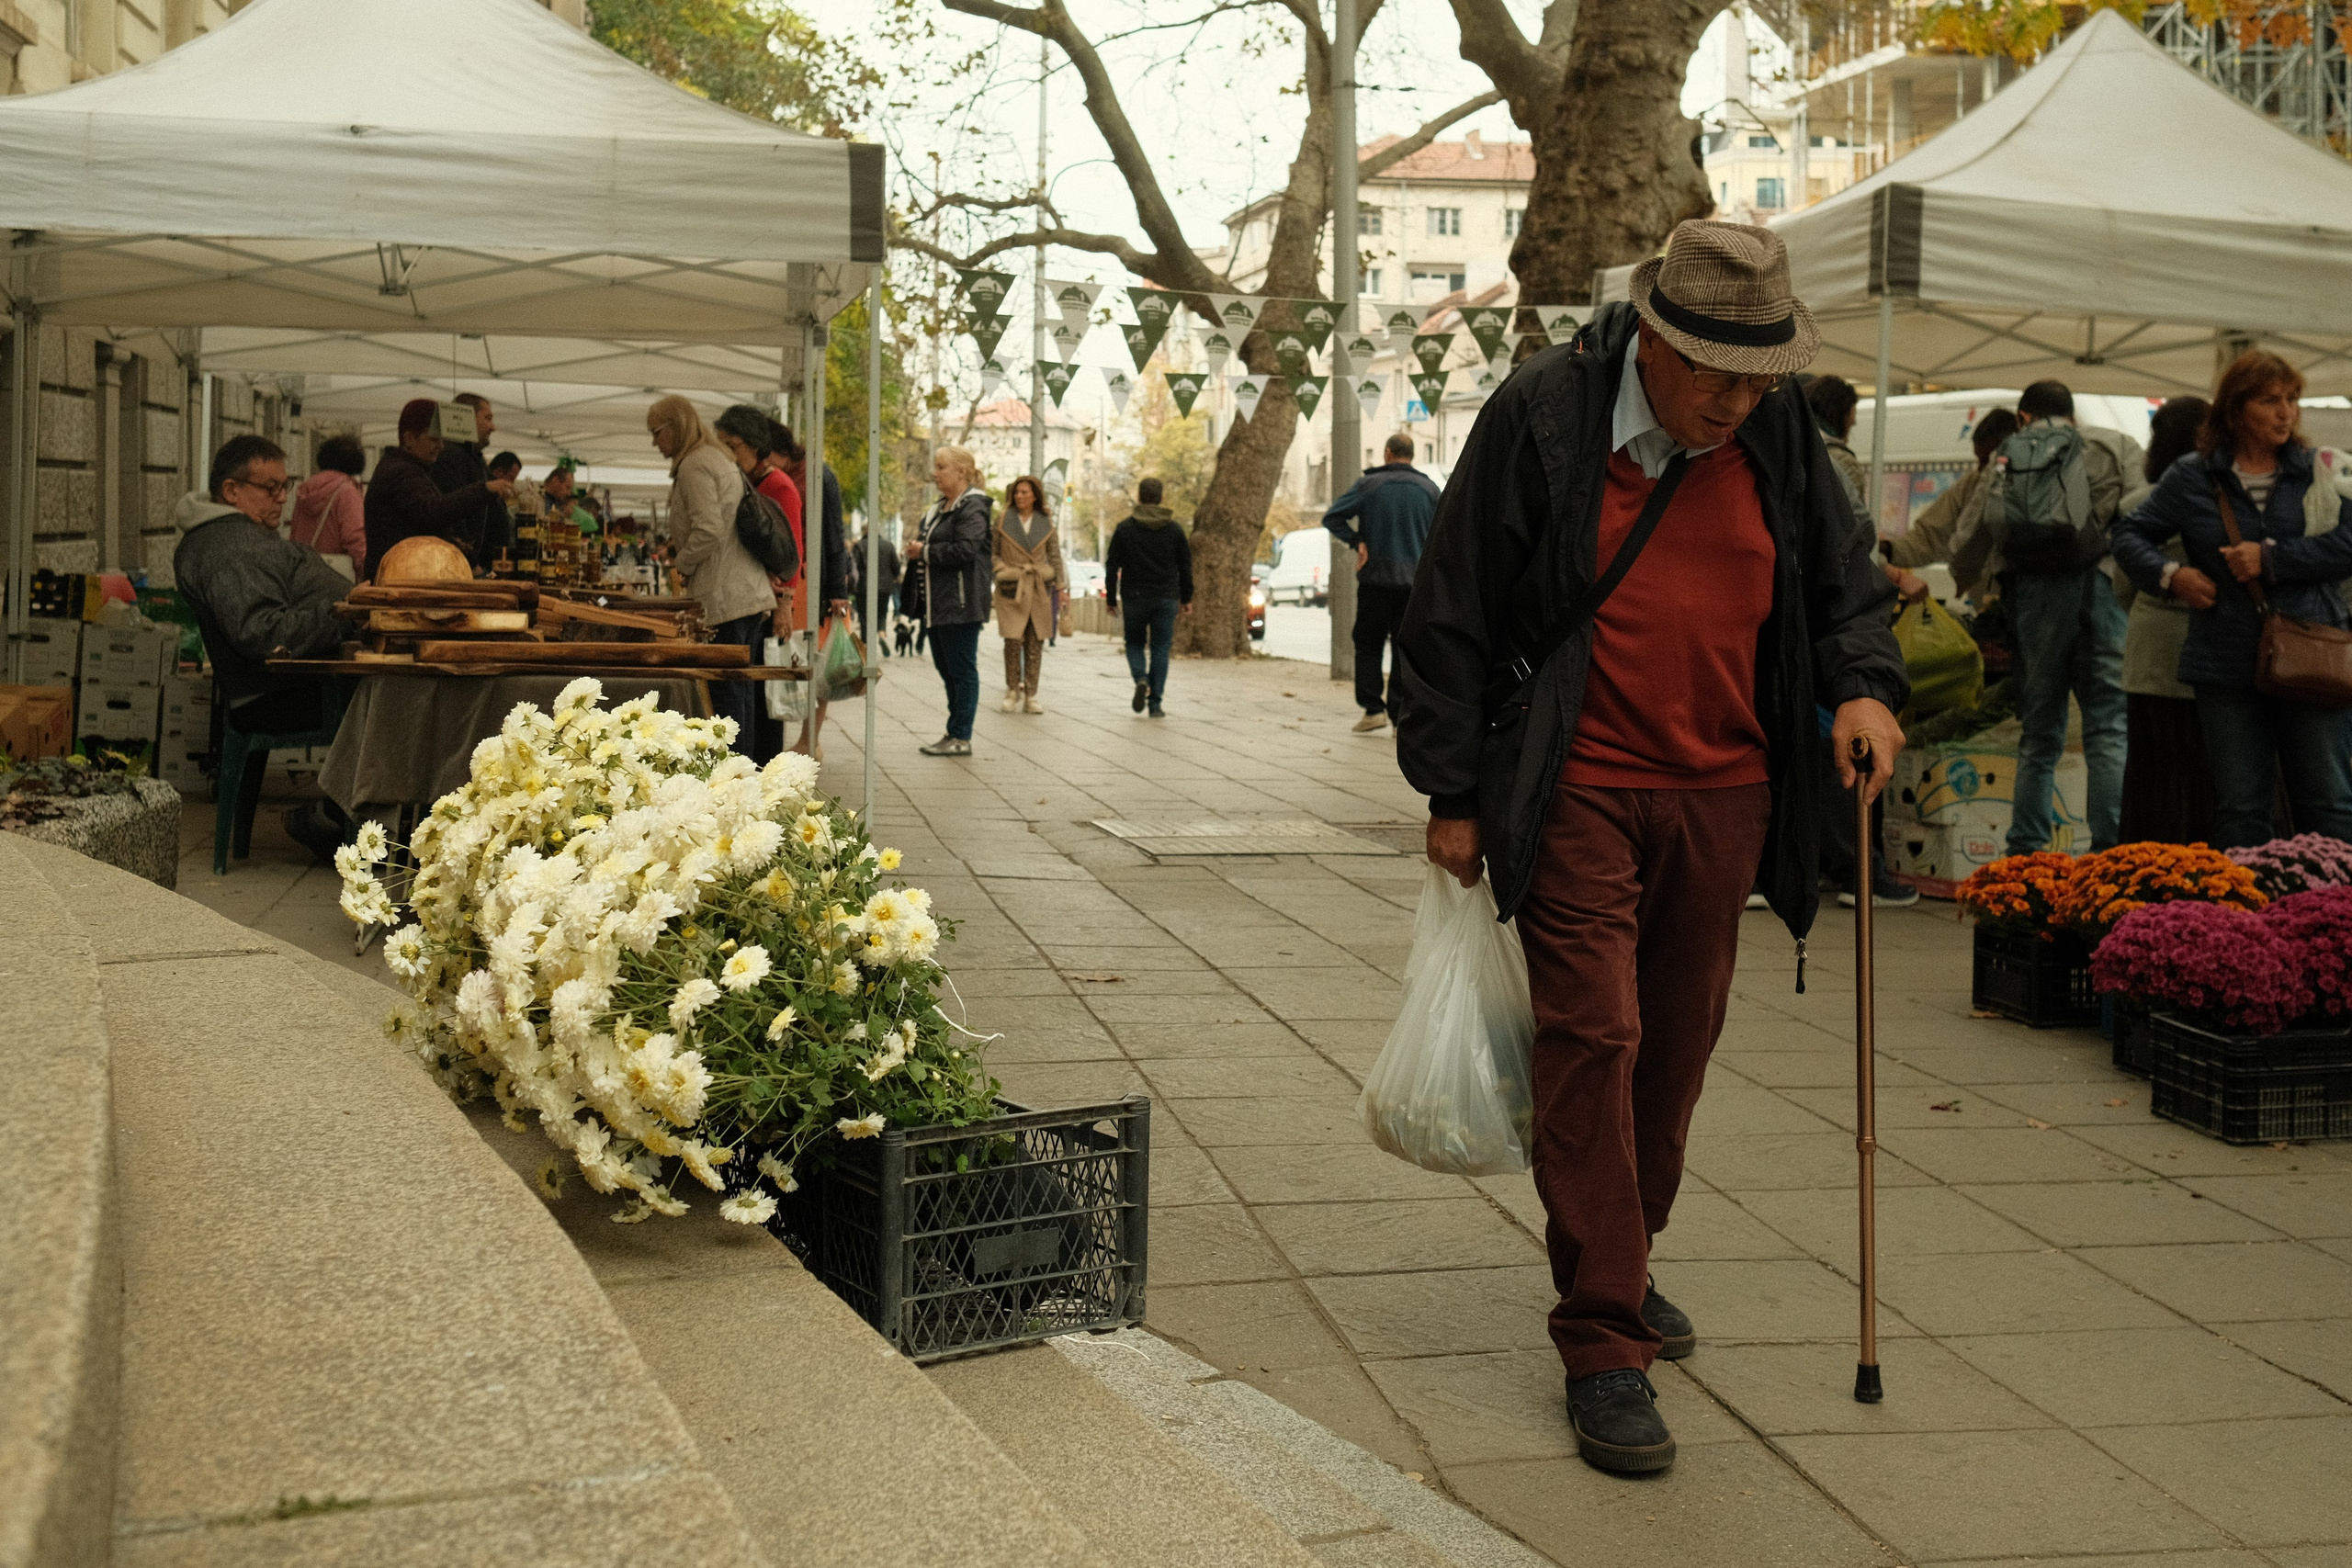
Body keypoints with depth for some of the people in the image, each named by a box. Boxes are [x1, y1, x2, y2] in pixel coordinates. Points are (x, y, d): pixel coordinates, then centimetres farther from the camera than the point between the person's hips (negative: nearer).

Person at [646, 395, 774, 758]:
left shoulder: (695, 465, -10)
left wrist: (683, 564, -4)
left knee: (726, 692, -9)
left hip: (724, 598, -10)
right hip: (752, 593, 10)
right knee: (743, 690, 12)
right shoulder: (720, 460, 21)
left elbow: (708, 530, -20)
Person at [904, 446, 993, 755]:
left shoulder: (972, 507, -11)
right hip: (938, 604, 10)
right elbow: (930, 548, 29)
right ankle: (954, 732, 18)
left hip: (960, 602, -10)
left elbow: (966, 549, -23)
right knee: (946, 668, 12)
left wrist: (925, 552, -13)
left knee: (962, 669, -6)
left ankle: (961, 737, -3)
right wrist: (915, 549, 6)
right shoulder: (939, 509, 20)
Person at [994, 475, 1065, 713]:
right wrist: (1002, 569, -3)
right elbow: (993, 553, 13)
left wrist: (1061, 586, 6)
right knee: (1013, 640, -10)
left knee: (1035, 643, -2)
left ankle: (1030, 695, 3)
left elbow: (1055, 557, 11)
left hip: (1039, 589, 1)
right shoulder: (1002, 521, 5)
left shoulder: (1046, 523, 8)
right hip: (1011, 588, -1)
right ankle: (1012, 690, 6)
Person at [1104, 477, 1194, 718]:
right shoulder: (1174, 530, 2)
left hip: (1135, 598, -1)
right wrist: (1186, 599, 15)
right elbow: (1185, 567, 7)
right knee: (1161, 649, 5)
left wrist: (1111, 598, 7)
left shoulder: (1124, 529, -2)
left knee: (1134, 643, 16)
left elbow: (1112, 567, 0)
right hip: (1166, 599, 1)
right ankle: (1155, 704, -1)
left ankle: (1141, 679, -13)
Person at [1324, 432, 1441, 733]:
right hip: (1415, 581, 2)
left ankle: (1373, 709, -2)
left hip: (1375, 578, -2)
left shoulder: (1369, 484, -3)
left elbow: (1332, 517, -7)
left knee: (1368, 646, 7)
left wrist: (1358, 542, -5)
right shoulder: (1429, 488, 4)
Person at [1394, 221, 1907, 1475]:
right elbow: (1452, 613, -4)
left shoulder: (1778, 431, 4)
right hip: (1578, 796, -5)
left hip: (1723, 794, 5)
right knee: (1592, 1039, -10)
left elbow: (1841, 581, 17)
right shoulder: (1540, 417, -9)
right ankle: (1602, 1346, -4)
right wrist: (1453, 793, -4)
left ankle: (1621, 1266, 35)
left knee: (1677, 1042, 13)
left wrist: (1864, 682, -4)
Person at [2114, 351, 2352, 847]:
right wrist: (2171, 574, -4)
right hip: (2228, 669, 0)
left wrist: (2272, 558, -11)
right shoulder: (2192, 476, 7)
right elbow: (2130, 536, 13)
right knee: (2239, 811, 6)